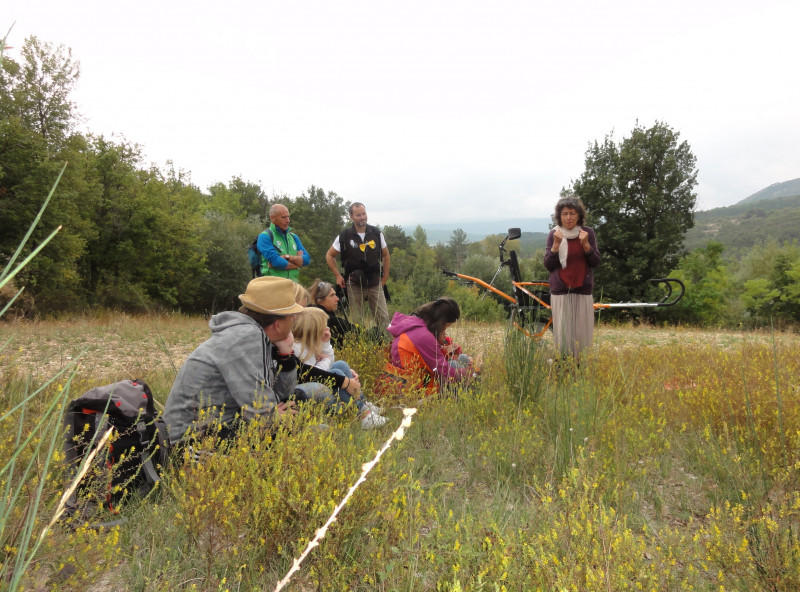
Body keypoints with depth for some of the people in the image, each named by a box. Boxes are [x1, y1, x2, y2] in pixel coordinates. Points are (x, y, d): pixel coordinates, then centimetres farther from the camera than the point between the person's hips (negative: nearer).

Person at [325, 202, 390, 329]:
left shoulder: (376, 234, 1)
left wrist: (384, 278, 9)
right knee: (357, 322, 5)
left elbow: (385, 255, 13)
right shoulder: (344, 236, -4)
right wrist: (337, 275, -1)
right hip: (354, 285, -1)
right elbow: (329, 255, 7)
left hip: (375, 284, 1)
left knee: (383, 318, -1)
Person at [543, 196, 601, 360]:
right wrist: (556, 245, -14)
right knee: (562, 334, -2)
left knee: (582, 333, 1)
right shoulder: (554, 234, 1)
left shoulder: (587, 232, 3)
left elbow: (596, 262, 2)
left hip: (583, 291, 1)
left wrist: (586, 244, -13)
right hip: (560, 292, -1)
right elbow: (548, 265, -2)